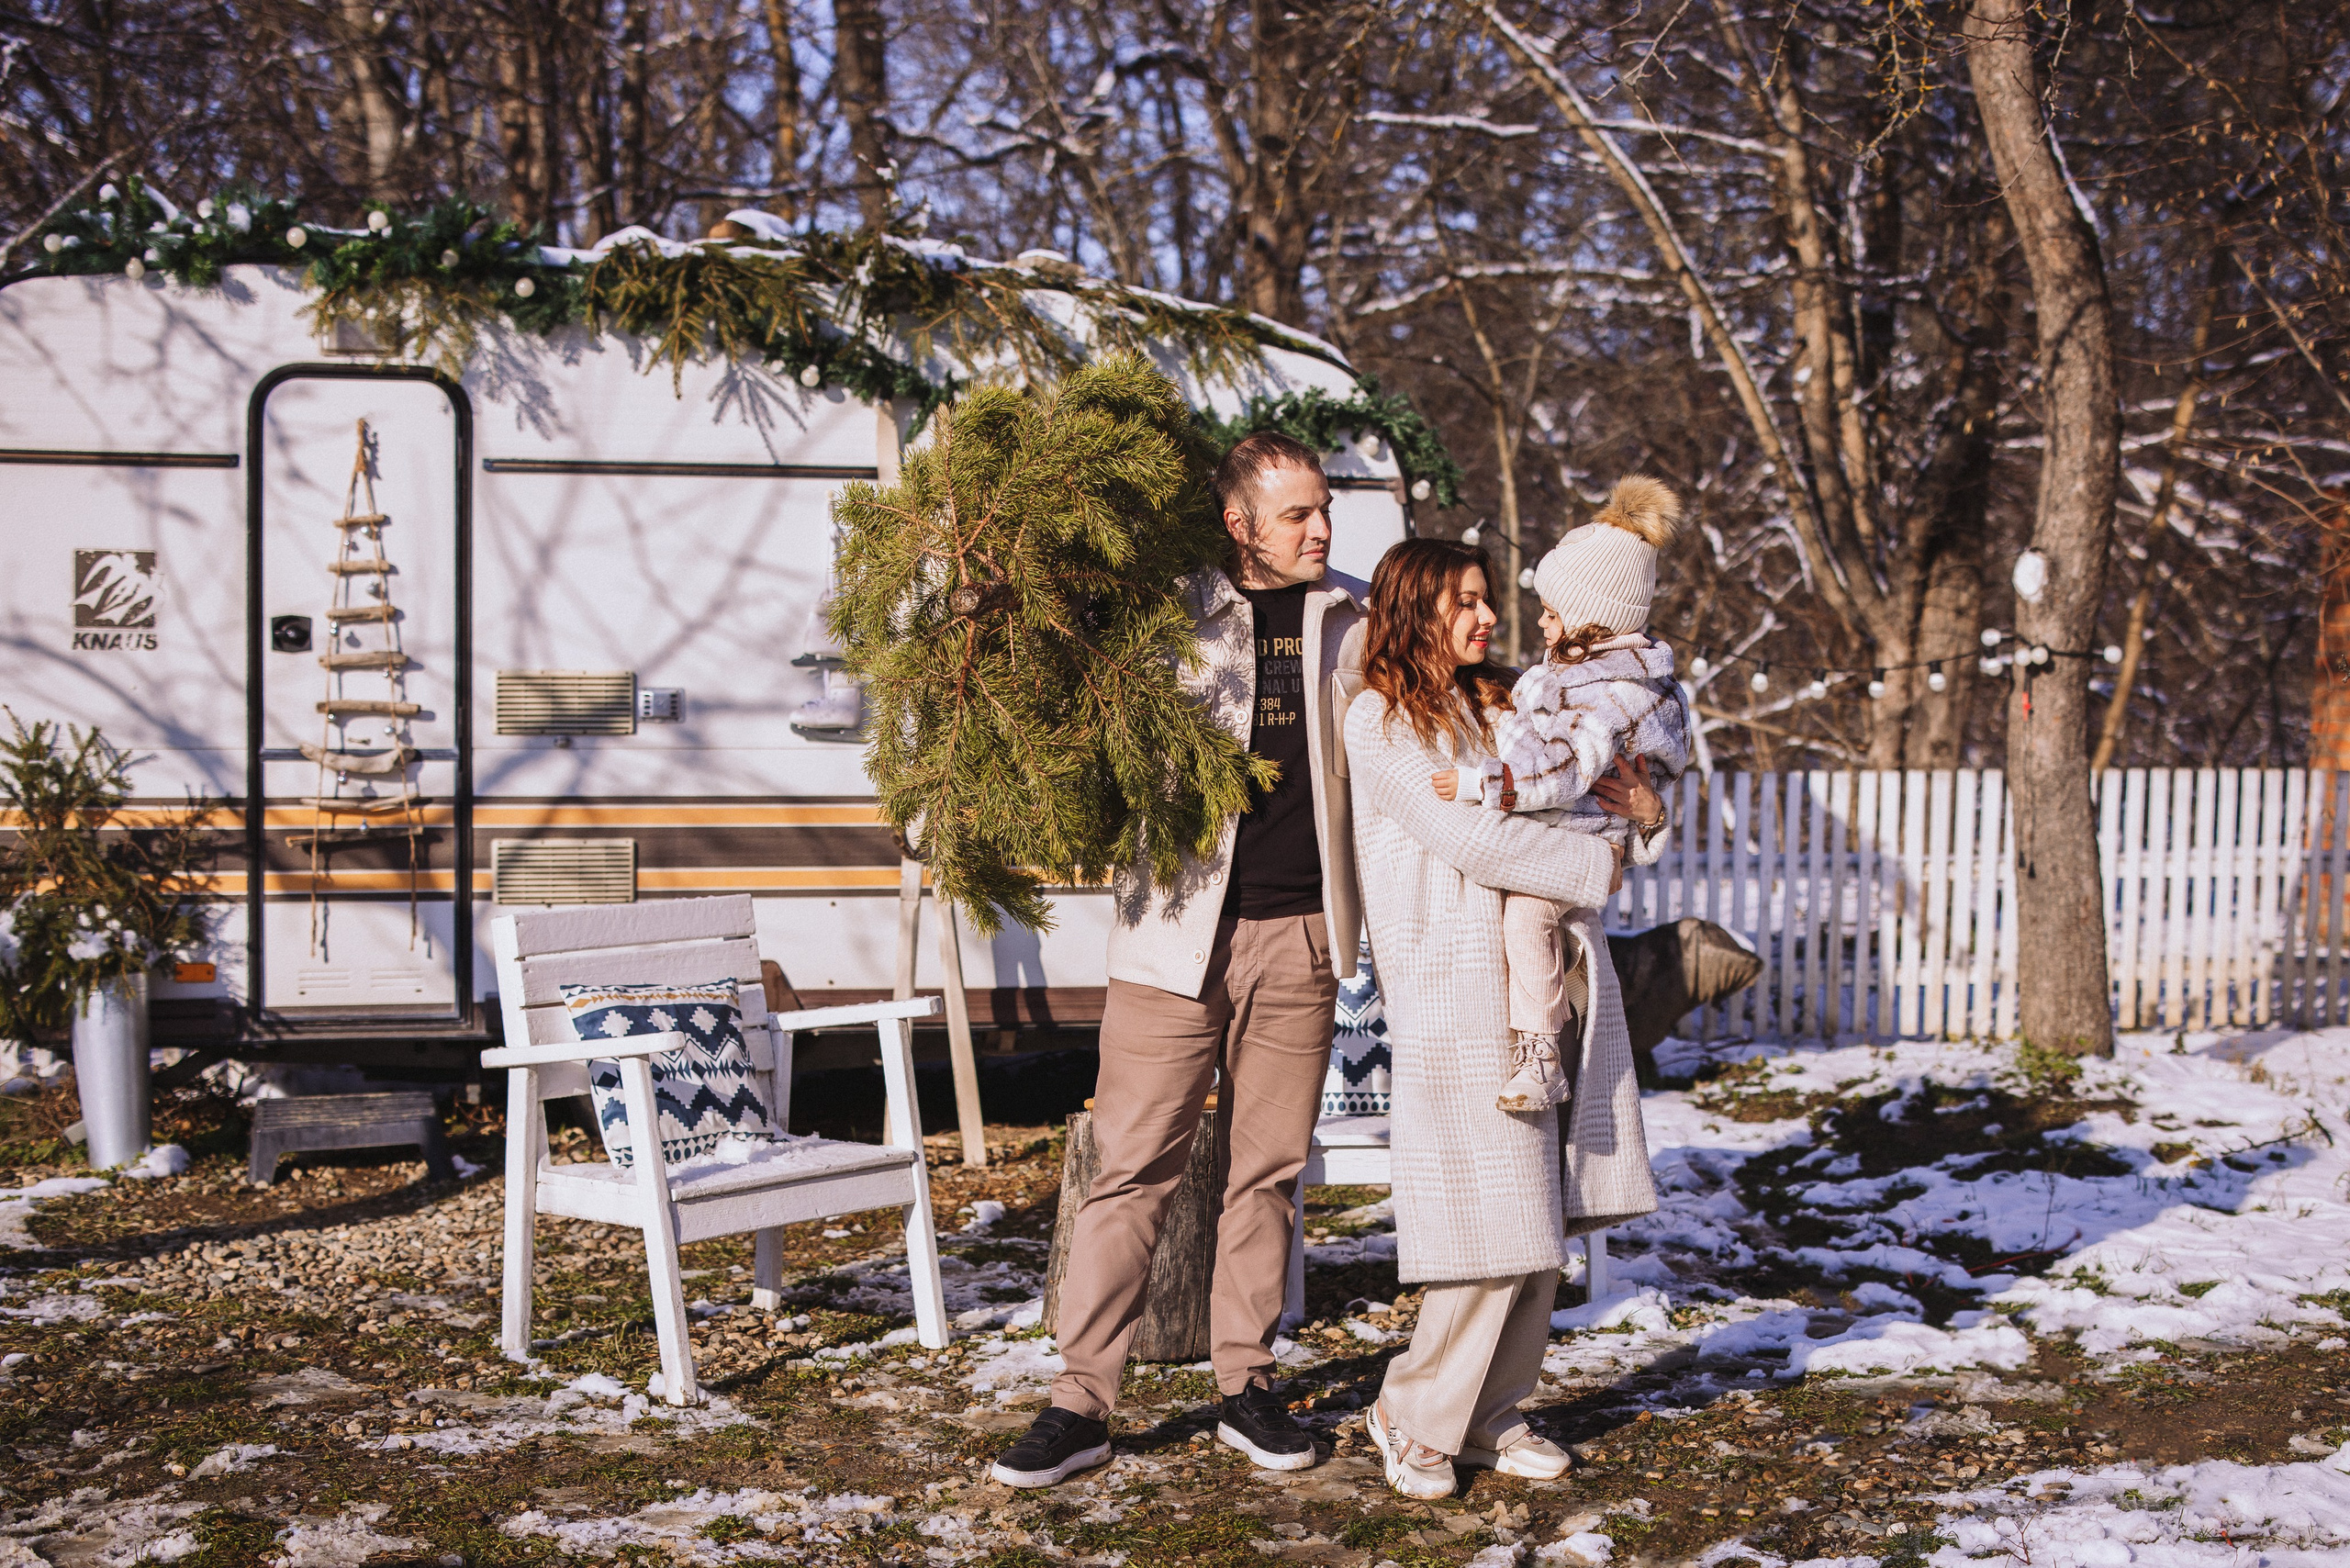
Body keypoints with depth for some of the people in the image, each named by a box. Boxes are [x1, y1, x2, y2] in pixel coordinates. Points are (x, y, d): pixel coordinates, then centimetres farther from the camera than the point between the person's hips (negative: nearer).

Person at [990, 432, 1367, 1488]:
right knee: (1132, 1167, -3)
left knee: (1268, 1169, 9)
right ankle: (1081, 1403, 3)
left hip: (1299, 931, 3)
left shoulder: (1349, 617, 9)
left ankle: (1246, 1384, 20)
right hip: (1177, 928, -3)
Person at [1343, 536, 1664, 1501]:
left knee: (1541, 1220, 8)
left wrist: (1642, 812, 1)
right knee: (1494, 1226, -6)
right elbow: (1471, 840, -14)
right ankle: (1414, 1419, 12)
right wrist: (1597, 864, -8)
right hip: (1458, 996, -7)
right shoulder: (1380, 719, -3)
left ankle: (1490, 1415, 21)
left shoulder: (1499, 706, 18)